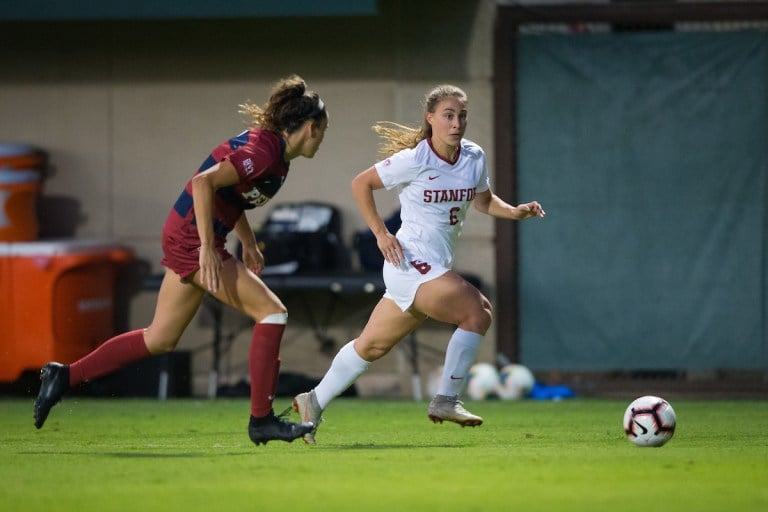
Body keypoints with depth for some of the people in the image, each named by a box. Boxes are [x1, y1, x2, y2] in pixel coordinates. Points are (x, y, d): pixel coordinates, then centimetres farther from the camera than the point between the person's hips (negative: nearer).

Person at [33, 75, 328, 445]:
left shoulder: (265, 145, 10)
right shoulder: (263, 152, -20)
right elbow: (204, 182, -31)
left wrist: (248, 244, 22)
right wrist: (208, 247, -31)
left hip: (187, 239, 10)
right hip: (193, 238, -10)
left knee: (160, 339, 14)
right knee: (271, 312, -11)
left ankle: (65, 376, 19)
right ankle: (261, 420, -8)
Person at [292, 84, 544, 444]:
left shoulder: (474, 158, 4)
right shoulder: (413, 160, -13)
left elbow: (483, 201, 21)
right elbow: (360, 184, -2)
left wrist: (515, 211, 2)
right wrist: (380, 233, -9)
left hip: (436, 266, 7)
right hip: (412, 262, -7)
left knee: (374, 344, 15)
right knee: (477, 312, -20)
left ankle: (314, 403, 27)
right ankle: (445, 400, -13)